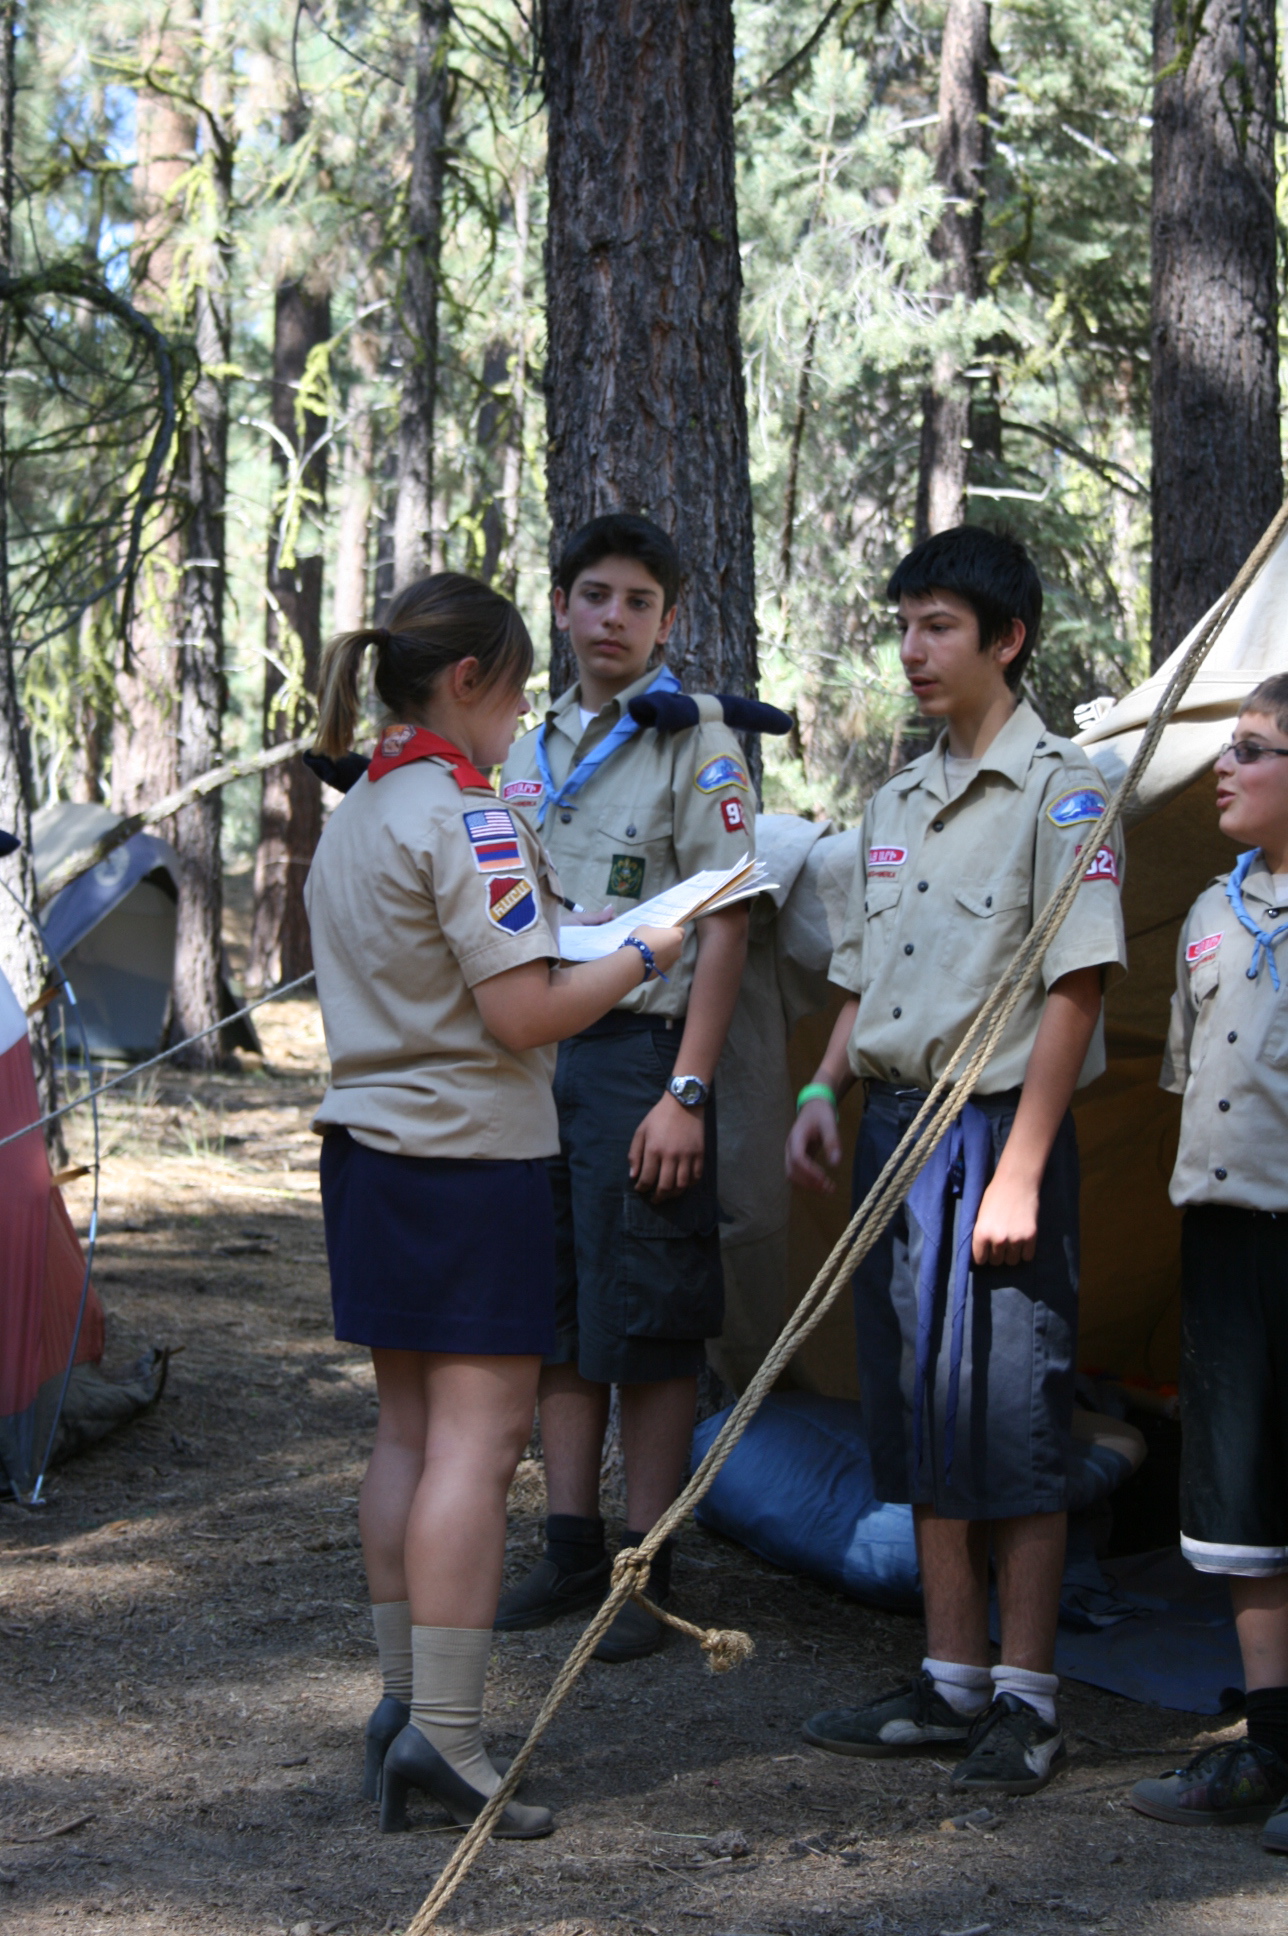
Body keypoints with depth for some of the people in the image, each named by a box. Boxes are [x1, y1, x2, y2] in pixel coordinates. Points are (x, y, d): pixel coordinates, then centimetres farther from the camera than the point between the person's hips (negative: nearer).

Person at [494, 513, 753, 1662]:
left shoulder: (696, 747, -5)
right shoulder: (532, 750, 15)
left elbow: (724, 929, -10)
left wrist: (686, 1093, -16)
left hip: (636, 1052, -6)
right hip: (531, 1052, 6)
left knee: (649, 1334, -2)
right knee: (558, 1323, 10)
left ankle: (647, 1575, 4)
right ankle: (572, 1553, 18)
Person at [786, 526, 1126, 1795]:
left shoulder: (1058, 790, -8)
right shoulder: (897, 803, 16)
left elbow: (1074, 987, -13)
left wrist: (1020, 1169, -18)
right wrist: (821, 1095, 6)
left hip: (995, 1129, -8)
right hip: (895, 1123, 8)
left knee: (1012, 1418, -4)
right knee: (922, 1417, 11)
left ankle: (1025, 1700, 4)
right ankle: (951, 1681, 20)